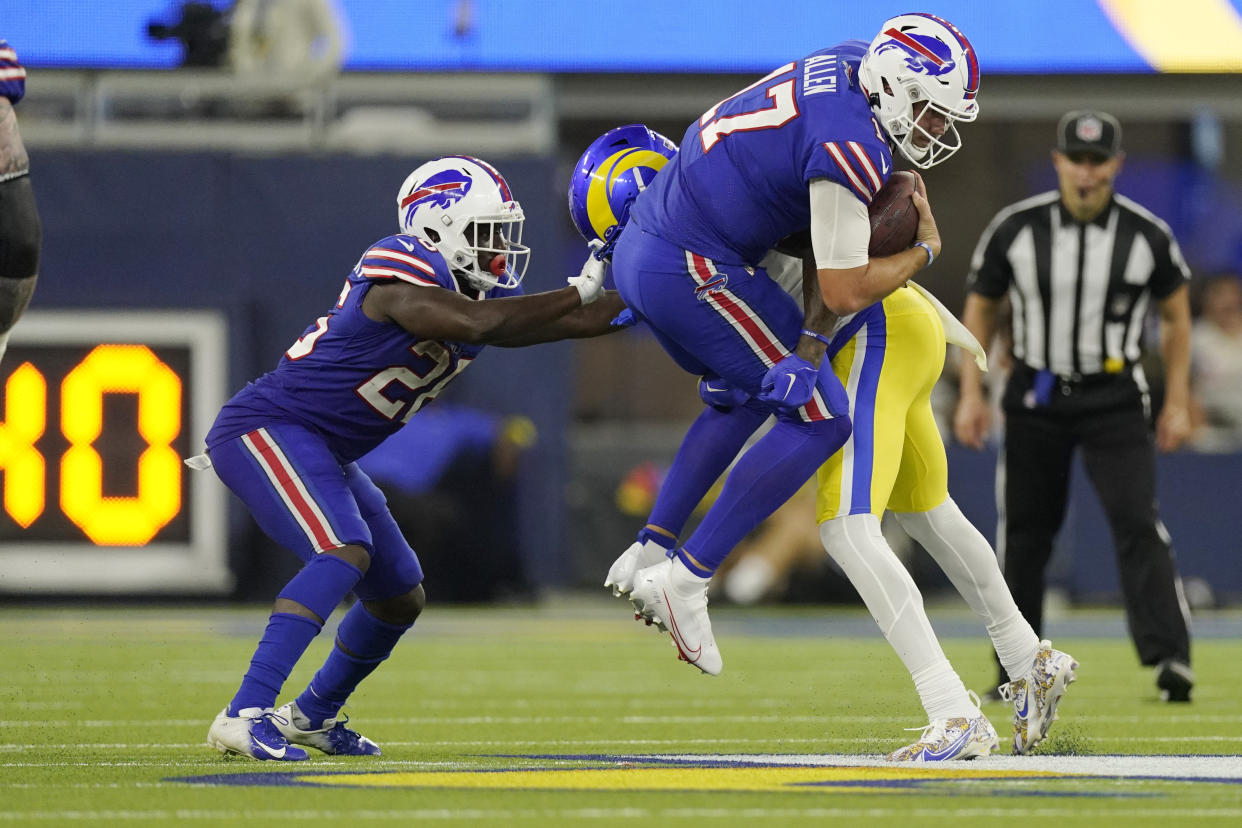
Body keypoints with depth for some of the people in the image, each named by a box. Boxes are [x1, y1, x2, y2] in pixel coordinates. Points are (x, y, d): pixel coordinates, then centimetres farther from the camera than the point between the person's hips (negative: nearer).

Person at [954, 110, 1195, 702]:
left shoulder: (1147, 234, -6)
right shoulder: (1015, 228, -6)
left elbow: (1176, 315, 8)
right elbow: (980, 308, 7)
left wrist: (1178, 403, 4)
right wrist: (971, 394, 0)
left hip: (1115, 400, -2)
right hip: (1035, 398, 2)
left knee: (1135, 521, -17)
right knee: (1025, 530, 5)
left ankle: (1170, 658, -23)